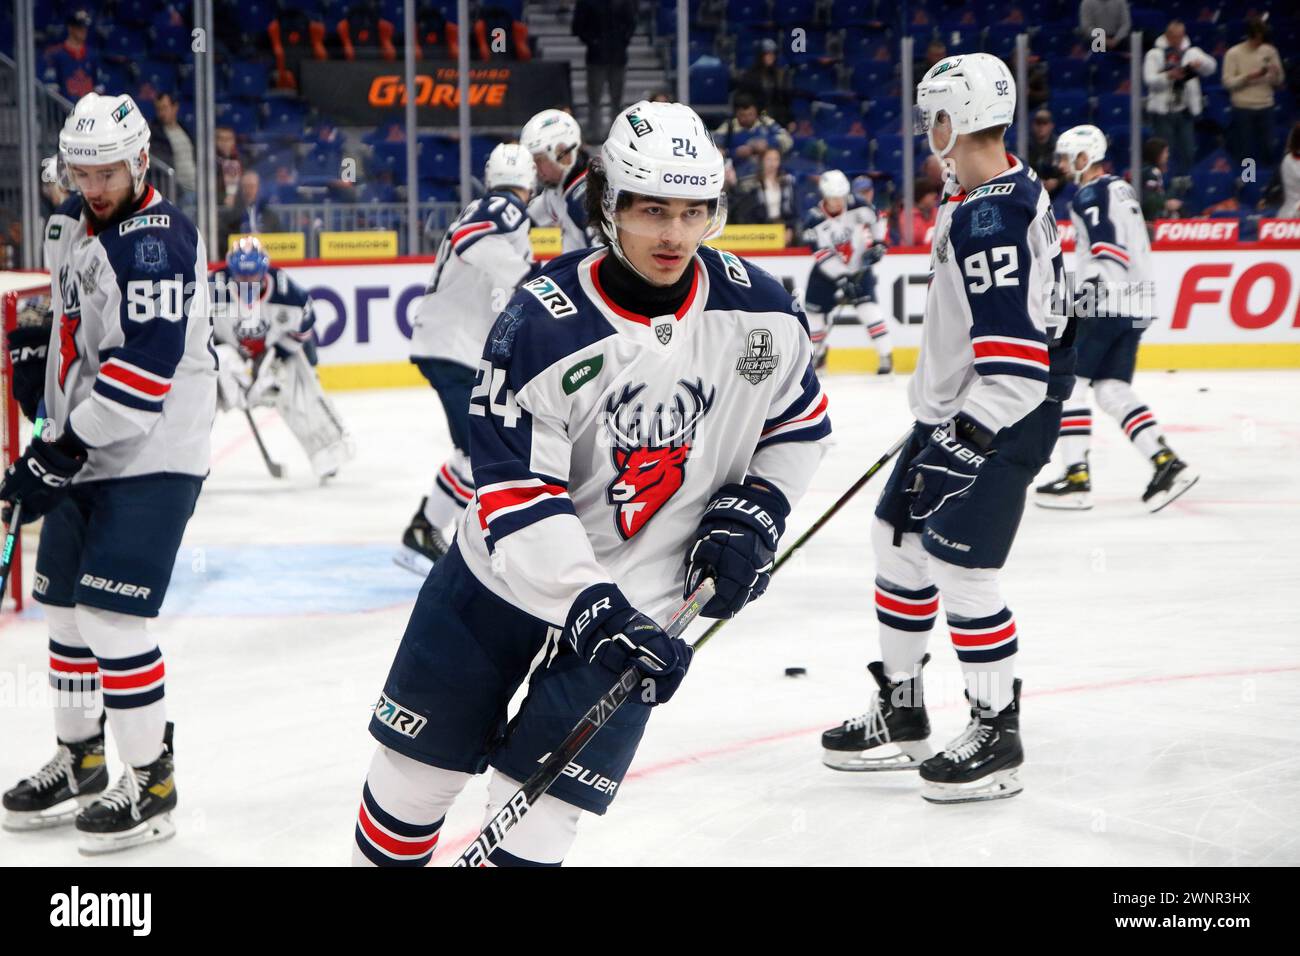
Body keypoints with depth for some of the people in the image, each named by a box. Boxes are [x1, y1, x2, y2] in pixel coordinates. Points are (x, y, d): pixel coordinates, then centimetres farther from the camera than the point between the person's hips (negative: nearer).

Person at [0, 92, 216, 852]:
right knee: (66, 608, 14)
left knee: (110, 617, -12)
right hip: (83, 452, 9)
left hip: (150, 458, -9)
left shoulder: (156, 239, -18)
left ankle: (152, 785, 1)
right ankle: (80, 762, 30)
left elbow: (142, 369, -25)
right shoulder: (71, 226, 11)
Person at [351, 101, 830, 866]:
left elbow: (800, 422, 8)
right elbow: (515, 493, -24)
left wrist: (754, 511, -7)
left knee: (537, 809, -1)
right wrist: (588, 608, -33)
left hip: (641, 595, 1)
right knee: (418, 768, 11)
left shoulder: (760, 312, -11)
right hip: (506, 573, -1)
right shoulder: (544, 326, -22)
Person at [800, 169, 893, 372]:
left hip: (859, 267, 0)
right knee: (815, 312, 5)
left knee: (867, 308, -17)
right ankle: (816, 352, 31)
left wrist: (878, 243, -6)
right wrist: (841, 279, -31)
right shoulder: (814, 220, -23)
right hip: (828, 271, 0)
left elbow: (876, 219, 4)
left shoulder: (856, 206, -17)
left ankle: (885, 356, -14)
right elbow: (823, 255, -25)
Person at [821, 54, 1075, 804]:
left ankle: (999, 737, 6)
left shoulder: (993, 216, -23)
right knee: (900, 541, 15)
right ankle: (902, 716, 27)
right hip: (957, 410, 11)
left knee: (958, 564, -9)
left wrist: (966, 439, -27)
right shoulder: (1002, 193, 11)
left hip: (1000, 419, -11)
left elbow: (1015, 354, -29)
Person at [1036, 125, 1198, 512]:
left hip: (1105, 304, -9)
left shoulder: (1090, 194, -7)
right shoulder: (1121, 190, 22)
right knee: (1113, 390, 7)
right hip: (1136, 305, 9)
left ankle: (1077, 478, -6)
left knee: (1068, 381, -3)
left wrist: (1088, 294, -27)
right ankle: (1167, 463, -6)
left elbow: (1106, 248, -20)